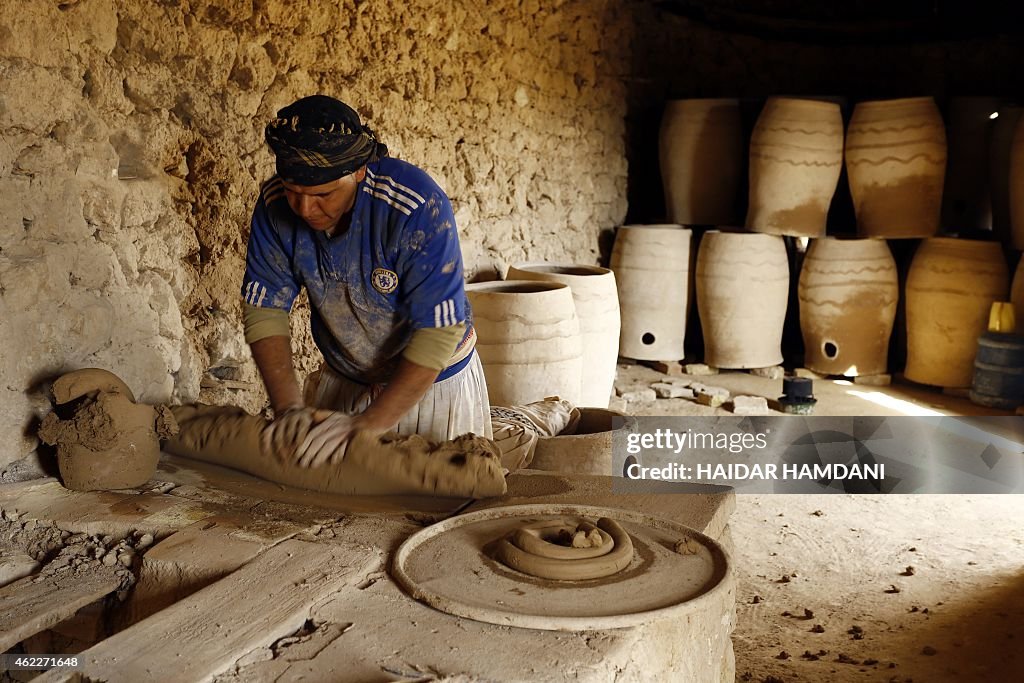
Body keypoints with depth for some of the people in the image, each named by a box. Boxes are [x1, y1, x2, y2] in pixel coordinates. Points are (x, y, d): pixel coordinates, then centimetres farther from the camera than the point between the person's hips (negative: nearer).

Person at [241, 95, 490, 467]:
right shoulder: (275, 205, -17)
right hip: (342, 382, 4)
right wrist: (288, 408, -24)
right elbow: (264, 309, -12)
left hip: (434, 380, -4)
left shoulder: (419, 207, -32)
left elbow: (438, 333, -30)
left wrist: (367, 424, -33)